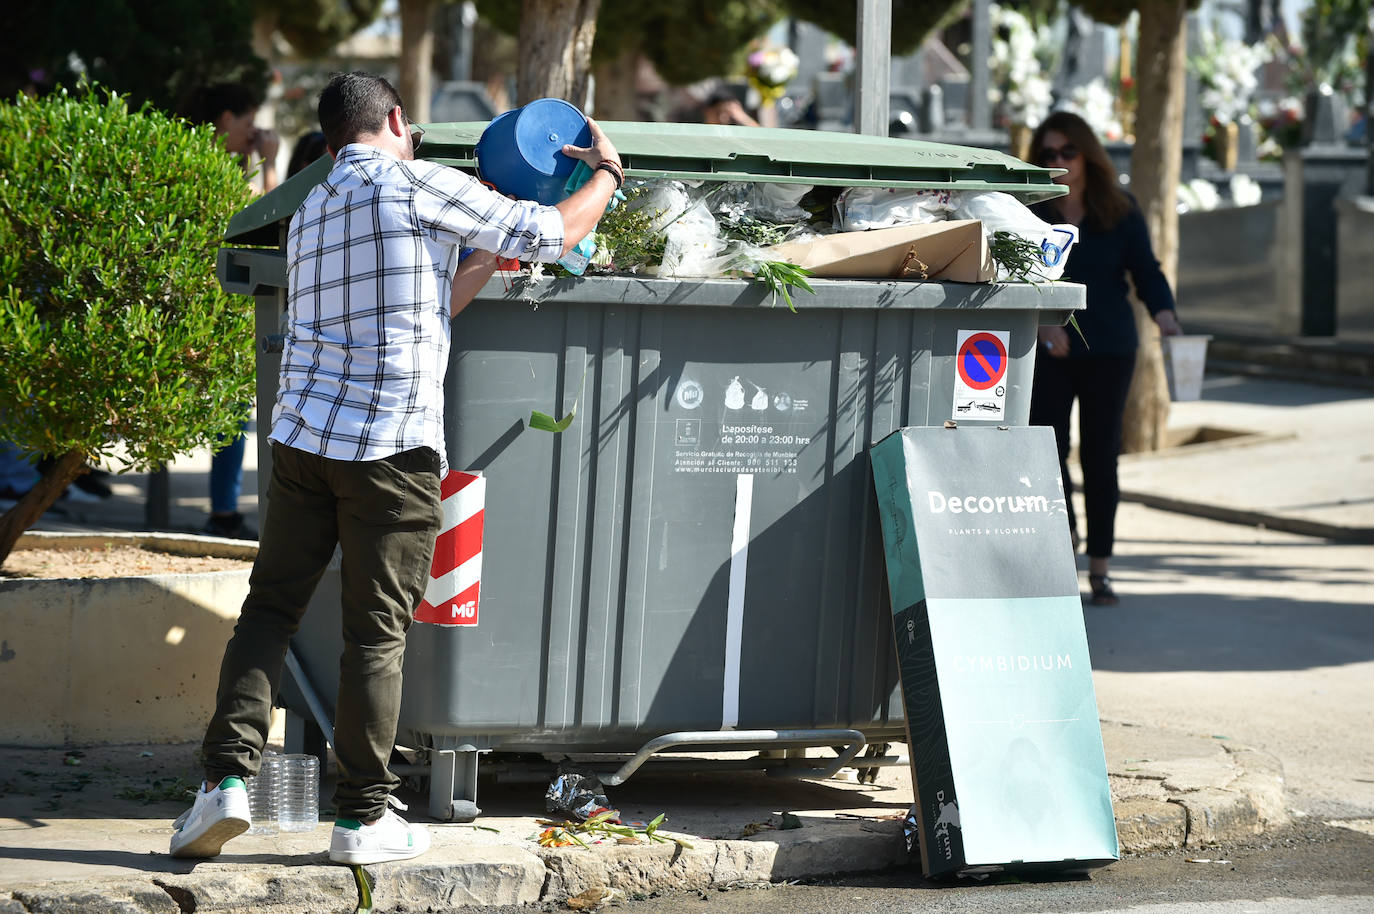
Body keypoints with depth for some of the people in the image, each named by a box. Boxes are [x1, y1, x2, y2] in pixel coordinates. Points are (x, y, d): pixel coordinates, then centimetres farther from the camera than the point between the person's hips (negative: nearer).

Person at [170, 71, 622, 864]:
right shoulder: (419, 185, -3)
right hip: (392, 446, -6)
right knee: (377, 635, 1)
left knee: (270, 611, 10)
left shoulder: (310, 215, 19)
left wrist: (484, 261, 33)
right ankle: (363, 815, 6)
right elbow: (553, 235, 3)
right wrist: (607, 172, 20)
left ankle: (228, 776, -4)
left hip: (304, 434, 6)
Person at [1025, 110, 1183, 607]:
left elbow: (1146, 271, -1)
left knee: (1101, 455, 2)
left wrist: (1165, 315, -19)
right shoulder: (1028, 213, 0)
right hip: (1047, 352, 0)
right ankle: (1065, 534, 20)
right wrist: (1041, 321, -20)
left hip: (1109, 349, 0)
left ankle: (1099, 567, 9)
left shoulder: (1120, 211, 1)